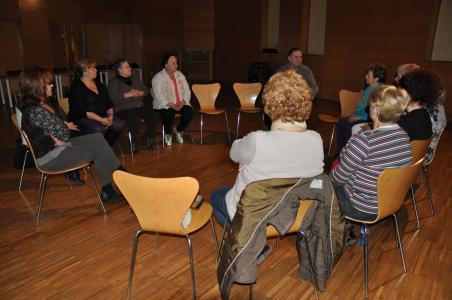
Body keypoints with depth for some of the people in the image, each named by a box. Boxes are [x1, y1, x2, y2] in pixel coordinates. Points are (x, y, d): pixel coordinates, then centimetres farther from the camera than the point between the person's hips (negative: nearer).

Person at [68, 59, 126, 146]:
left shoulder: (98, 83, 15)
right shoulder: (76, 87, -7)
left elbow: (108, 102, 13)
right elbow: (81, 111, -16)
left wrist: (110, 114, -6)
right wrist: (100, 120, -23)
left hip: (102, 115, 7)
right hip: (83, 118, -7)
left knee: (120, 124, -18)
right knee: (98, 130, -37)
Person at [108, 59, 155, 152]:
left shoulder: (135, 79, 25)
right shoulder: (113, 82, 7)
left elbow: (146, 90, 21)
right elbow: (112, 96, -11)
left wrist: (139, 93, -1)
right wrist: (128, 94, -16)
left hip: (140, 106, 5)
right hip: (124, 108, -5)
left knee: (151, 115, -24)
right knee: (135, 119, -35)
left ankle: (149, 140, -9)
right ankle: (134, 143, -17)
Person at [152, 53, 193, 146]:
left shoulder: (180, 75, 12)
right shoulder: (158, 77, -4)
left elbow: (187, 91, 7)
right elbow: (158, 95, -14)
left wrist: (182, 102, -11)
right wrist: (171, 105, -23)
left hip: (181, 104, 5)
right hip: (165, 105, -4)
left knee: (189, 112, -24)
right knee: (169, 115, -35)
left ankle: (178, 130, 6)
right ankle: (167, 134, -1)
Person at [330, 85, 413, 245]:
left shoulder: (364, 141, -30)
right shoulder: (404, 136, -5)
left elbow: (338, 177, -18)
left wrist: (331, 176, 2)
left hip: (365, 209, -7)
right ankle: (347, 231, 29)